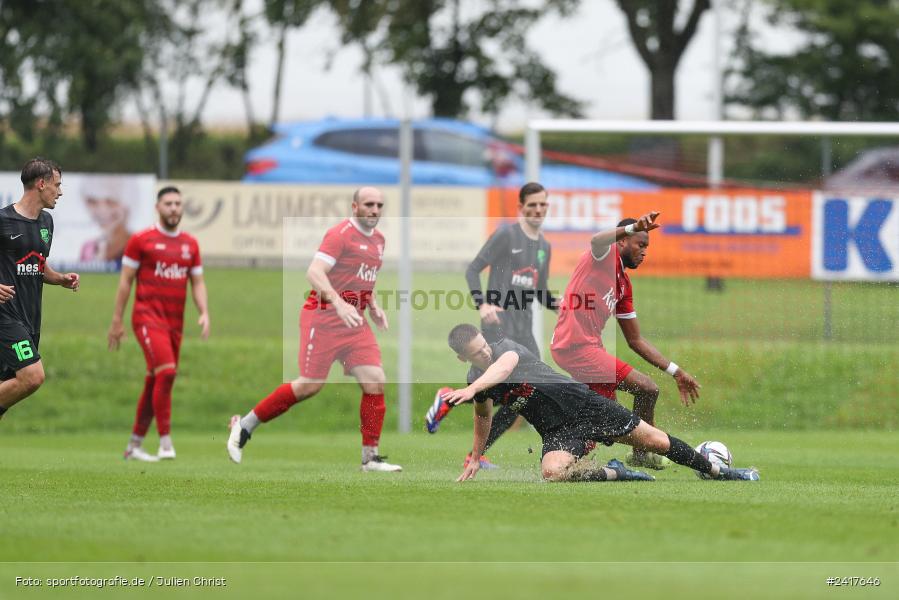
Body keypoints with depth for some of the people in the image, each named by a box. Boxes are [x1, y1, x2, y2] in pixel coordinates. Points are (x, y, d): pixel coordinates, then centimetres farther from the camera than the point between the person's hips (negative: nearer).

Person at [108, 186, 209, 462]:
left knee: (155, 382, 9)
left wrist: (204, 313, -2)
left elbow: (197, 283, 15)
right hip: (148, 316, -6)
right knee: (166, 372, -22)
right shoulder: (141, 240, -1)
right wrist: (116, 321, -2)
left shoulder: (190, 244, 13)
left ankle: (134, 445, 20)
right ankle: (165, 443, -20)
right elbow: (125, 281, 0)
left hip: (175, 322, 6)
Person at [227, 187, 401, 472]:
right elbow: (314, 272, -23)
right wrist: (339, 304, -35)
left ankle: (370, 456, 1)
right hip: (323, 317, -7)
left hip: (354, 320, 8)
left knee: (375, 382, -5)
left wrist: (373, 307, 14)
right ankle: (245, 425, 7)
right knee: (310, 385, -8)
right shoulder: (341, 233, -12)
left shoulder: (378, 239, 15)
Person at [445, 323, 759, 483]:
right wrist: (474, 458, 33)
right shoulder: (474, 385, 4)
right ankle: (615, 474, -10)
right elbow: (483, 416, 26)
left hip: (582, 403, -3)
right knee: (553, 471, -31)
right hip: (557, 432, 3)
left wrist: (471, 390, -56)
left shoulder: (506, 347, -14)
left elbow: (502, 367, -39)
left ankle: (719, 471, 18)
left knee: (656, 441, -2)